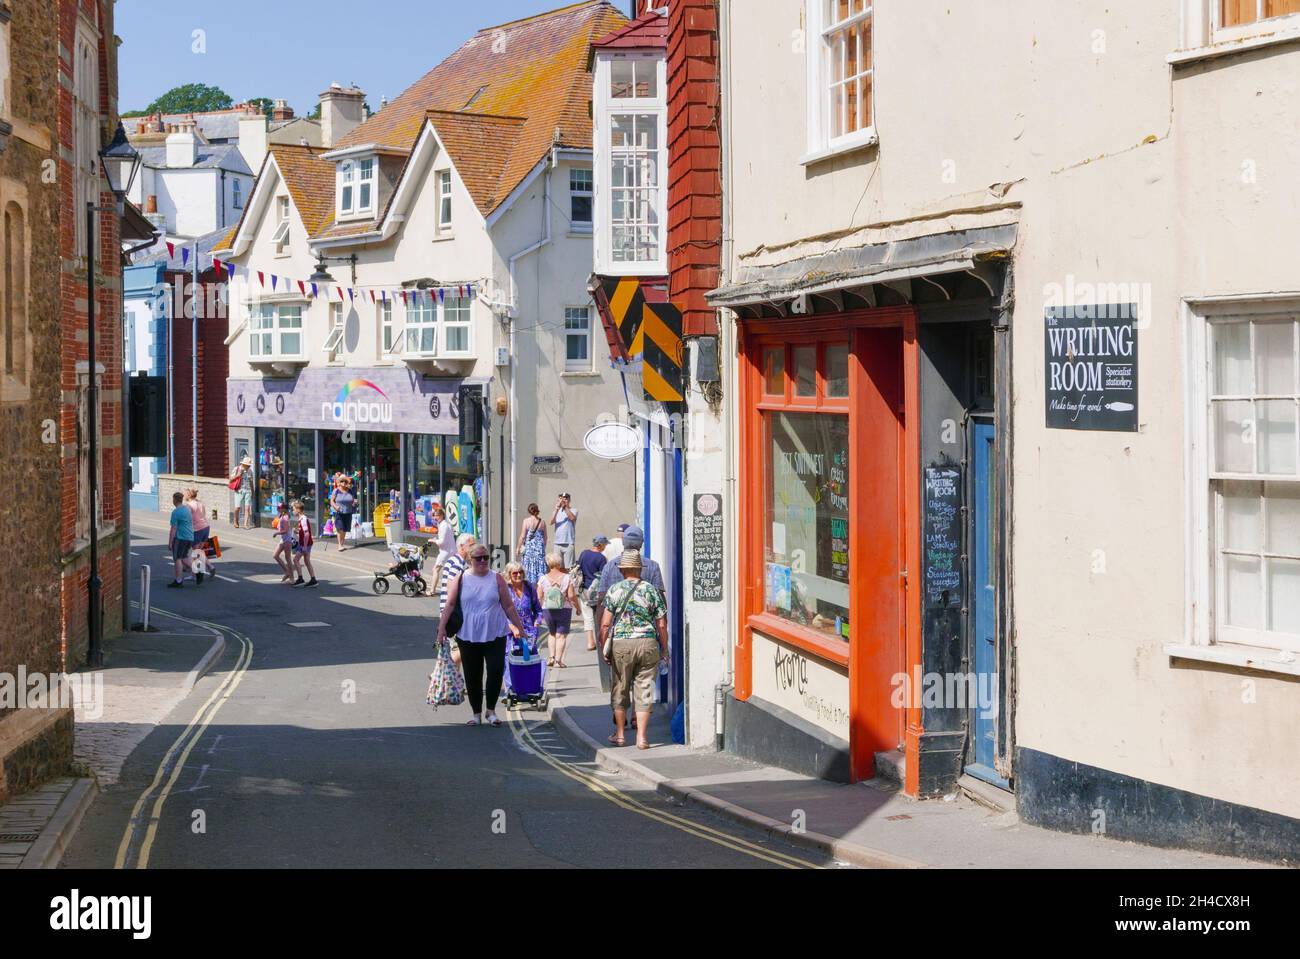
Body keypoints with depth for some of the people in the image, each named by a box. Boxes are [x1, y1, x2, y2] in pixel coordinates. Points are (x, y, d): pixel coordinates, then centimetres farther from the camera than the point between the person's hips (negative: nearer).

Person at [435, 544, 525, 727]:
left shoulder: (496, 579, 5)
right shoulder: (461, 579, 3)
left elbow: (508, 606, 9)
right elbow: (450, 605, 1)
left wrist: (518, 627, 8)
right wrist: (442, 628, -7)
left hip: (495, 635, 0)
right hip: (468, 636, 0)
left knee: (496, 671, -10)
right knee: (472, 676, 5)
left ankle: (491, 710, 6)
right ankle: (476, 713, 18)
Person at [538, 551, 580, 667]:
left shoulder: (543, 579, -3)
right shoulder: (567, 578, -8)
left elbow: (539, 597, -4)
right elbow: (571, 596, -11)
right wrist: (578, 608, 2)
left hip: (548, 610, 2)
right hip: (564, 610, -2)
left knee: (552, 634, 20)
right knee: (561, 635, 4)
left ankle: (552, 657, 10)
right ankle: (558, 660, -2)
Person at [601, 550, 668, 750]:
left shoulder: (614, 590, 0)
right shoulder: (651, 590, 2)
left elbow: (605, 624, -4)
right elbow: (662, 624, 2)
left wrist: (603, 648, 5)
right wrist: (664, 649, 11)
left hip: (621, 643, -1)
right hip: (648, 643, 1)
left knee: (620, 688, 12)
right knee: (644, 690, 6)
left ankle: (619, 733, 19)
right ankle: (641, 736, 4)